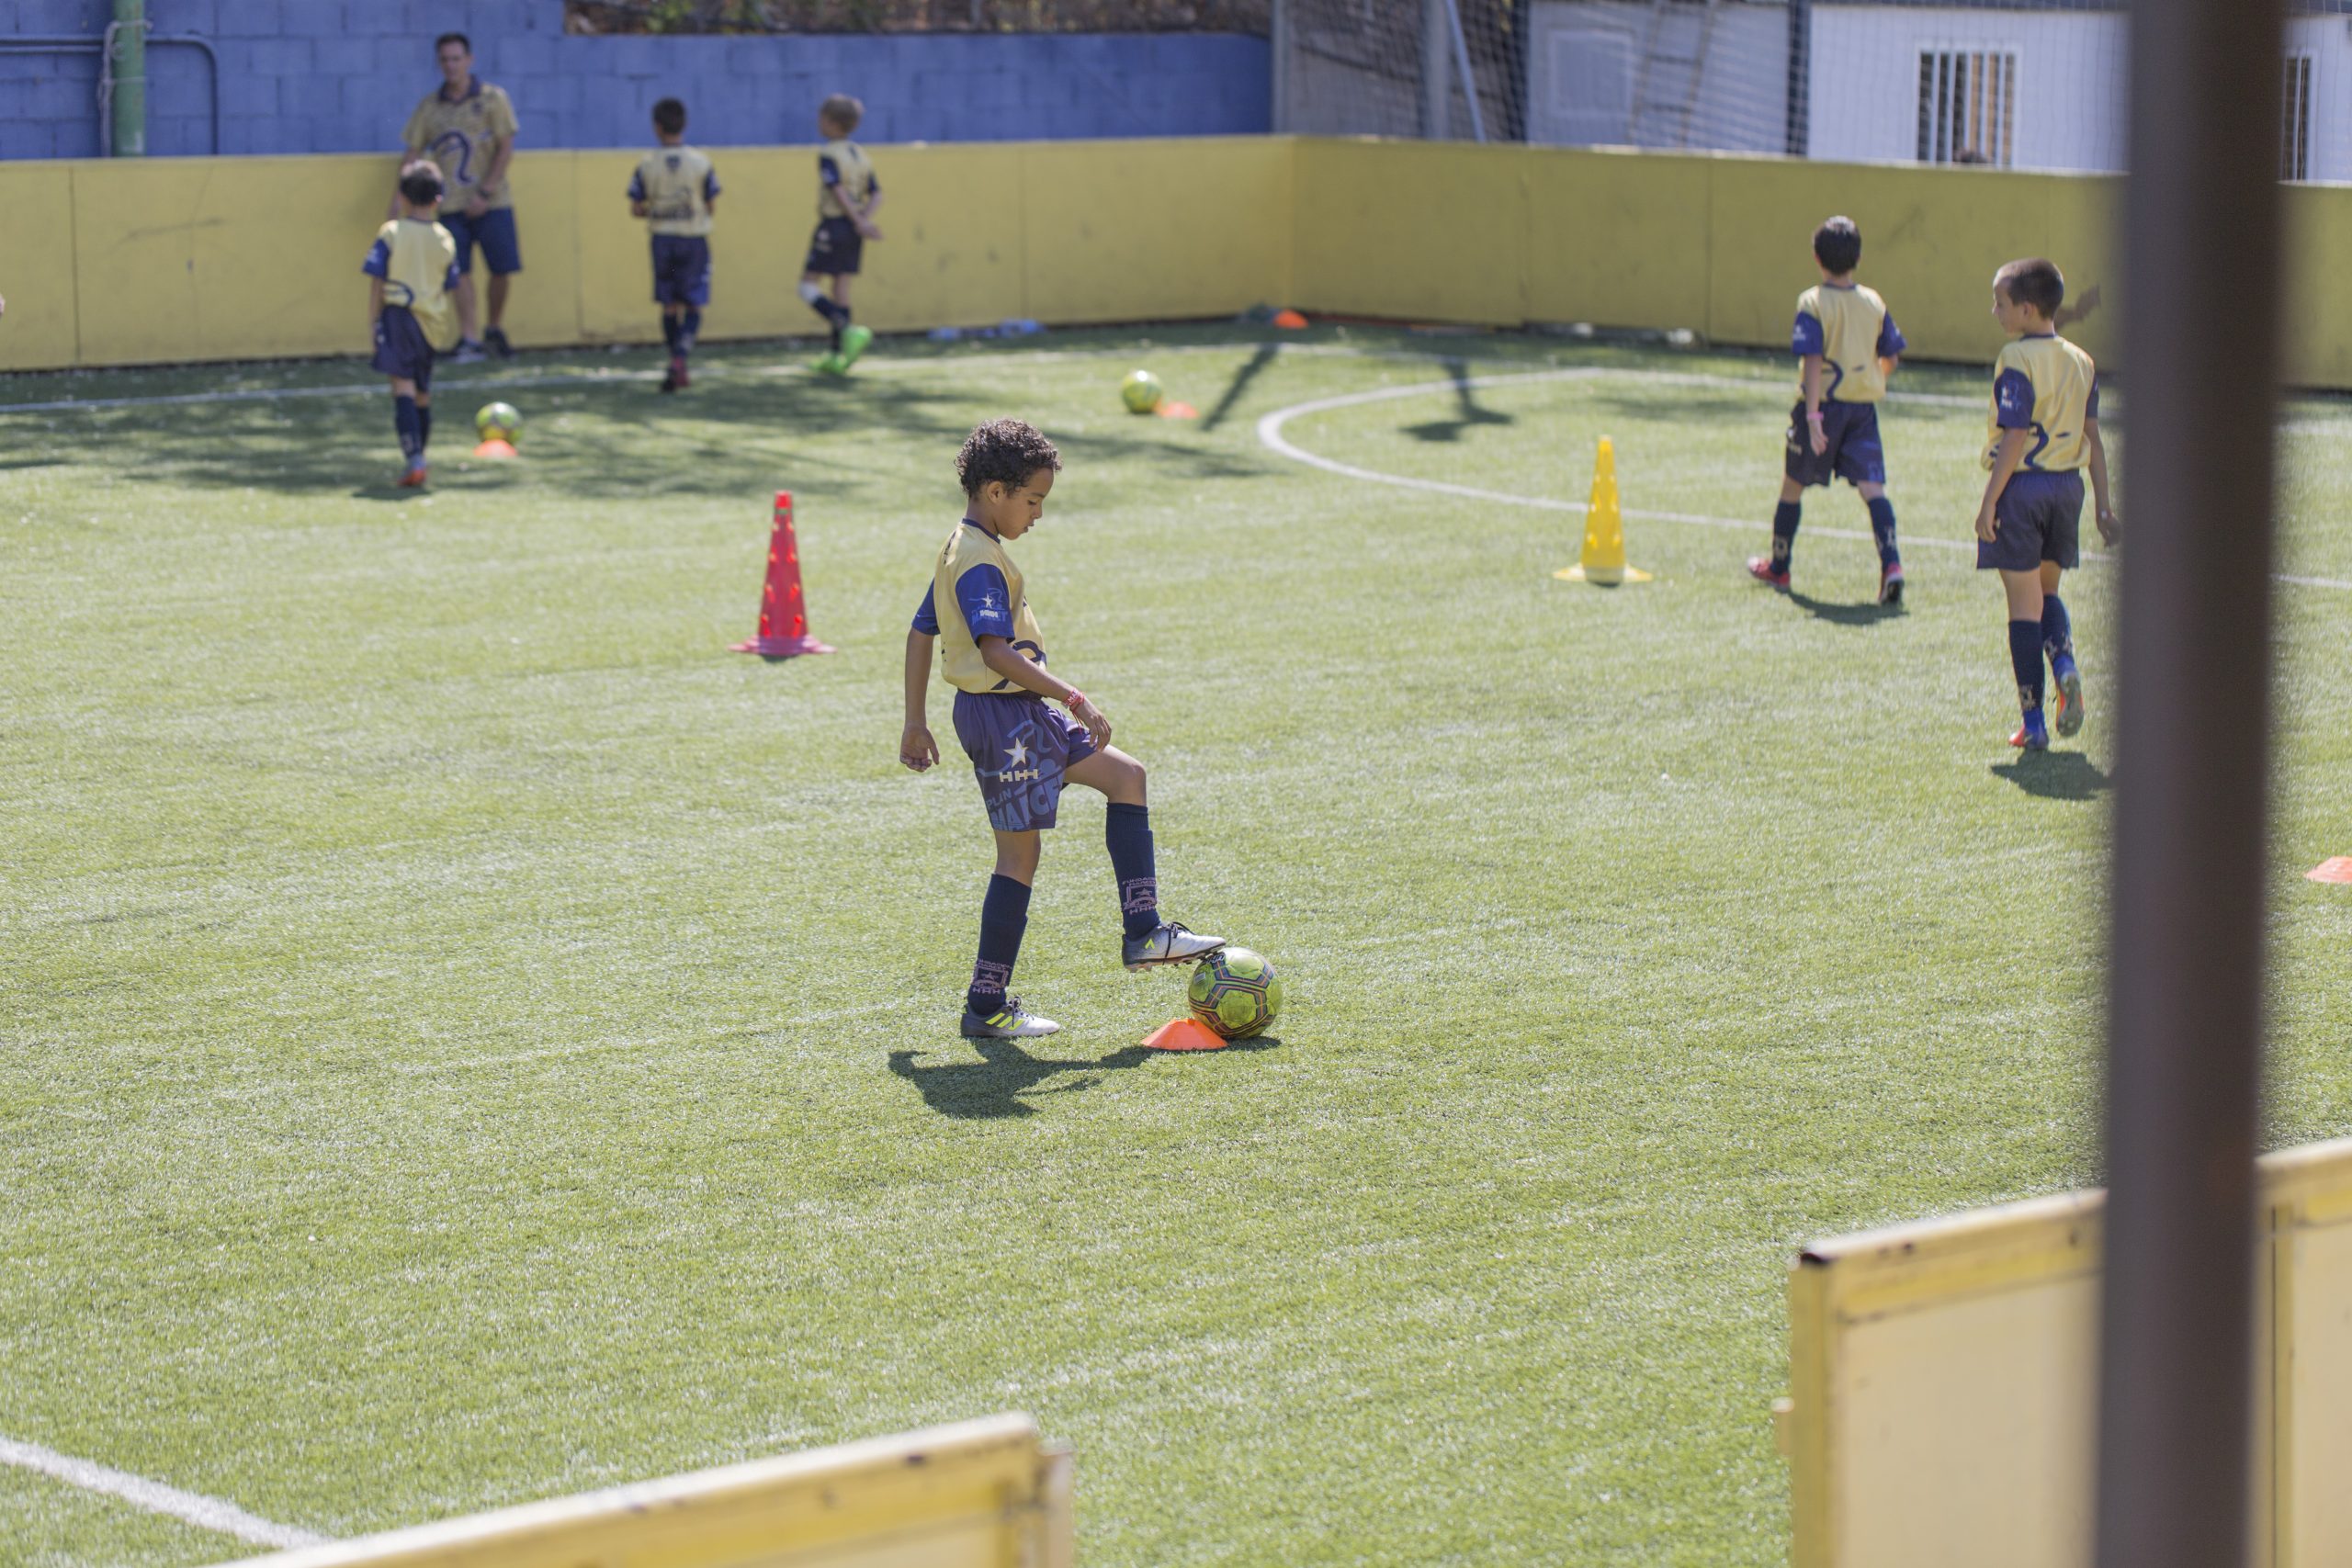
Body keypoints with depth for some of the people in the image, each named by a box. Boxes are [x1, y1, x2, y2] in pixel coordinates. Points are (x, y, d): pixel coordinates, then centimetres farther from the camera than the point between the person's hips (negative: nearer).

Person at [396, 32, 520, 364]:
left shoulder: (492, 98, -1)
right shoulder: (430, 106, 7)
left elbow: (506, 148, -4)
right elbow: (413, 152, 8)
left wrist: (484, 193, -11)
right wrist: (399, 195, -3)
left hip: (492, 202, -1)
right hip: (451, 205, 2)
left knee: (502, 268, -2)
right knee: (460, 272, -5)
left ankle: (496, 330, 18)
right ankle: (468, 339, -3)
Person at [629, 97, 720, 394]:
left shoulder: (647, 165, -4)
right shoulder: (701, 163, -6)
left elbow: (636, 208, -3)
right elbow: (711, 203, -2)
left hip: (663, 238, 1)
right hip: (695, 238, -1)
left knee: (670, 306, 12)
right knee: (693, 305, 4)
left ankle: (676, 369, 16)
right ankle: (680, 357, -18)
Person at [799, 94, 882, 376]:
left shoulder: (828, 154, -12)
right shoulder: (860, 155, 11)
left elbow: (838, 191, -21)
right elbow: (876, 195, 6)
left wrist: (859, 222, -21)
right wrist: (863, 218, -8)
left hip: (832, 225, -7)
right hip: (853, 229, 7)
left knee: (808, 287, -2)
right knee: (841, 290, 11)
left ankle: (848, 332, -20)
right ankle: (838, 356, 10)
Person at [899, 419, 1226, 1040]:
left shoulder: (958, 549, 14)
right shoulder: (981, 562, -18)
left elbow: (922, 631, 20)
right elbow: (996, 649, -30)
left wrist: (916, 722, 24)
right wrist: (1074, 698, -31)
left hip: (1021, 714, 11)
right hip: (1003, 714, -11)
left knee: (1125, 775, 12)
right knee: (1019, 853, -5)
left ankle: (1143, 932, 8)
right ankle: (987, 1007, 0)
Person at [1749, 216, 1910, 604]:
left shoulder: (1813, 303, -11)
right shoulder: (1874, 302, 3)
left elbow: (1813, 362, -19)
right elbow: (1890, 359, 10)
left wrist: (1813, 415, -22)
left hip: (1823, 403, -3)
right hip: (1863, 406, 3)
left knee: (1792, 485, 15)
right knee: (1872, 488, -3)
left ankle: (1777, 568, 29)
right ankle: (1891, 564, -24)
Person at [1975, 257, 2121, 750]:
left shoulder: (2016, 360, -14)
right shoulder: (2082, 362, 6)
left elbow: (2015, 438, -18)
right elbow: (2092, 436, 7)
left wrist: (1989, 503, -15)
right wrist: (2103, 505, 11)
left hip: (2022, 485, -6)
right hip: (2067, 486, 6)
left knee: (2024, 602, 1)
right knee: (2047, 589, 23)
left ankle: (2033, 722, 3)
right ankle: (2066, 664, -5)